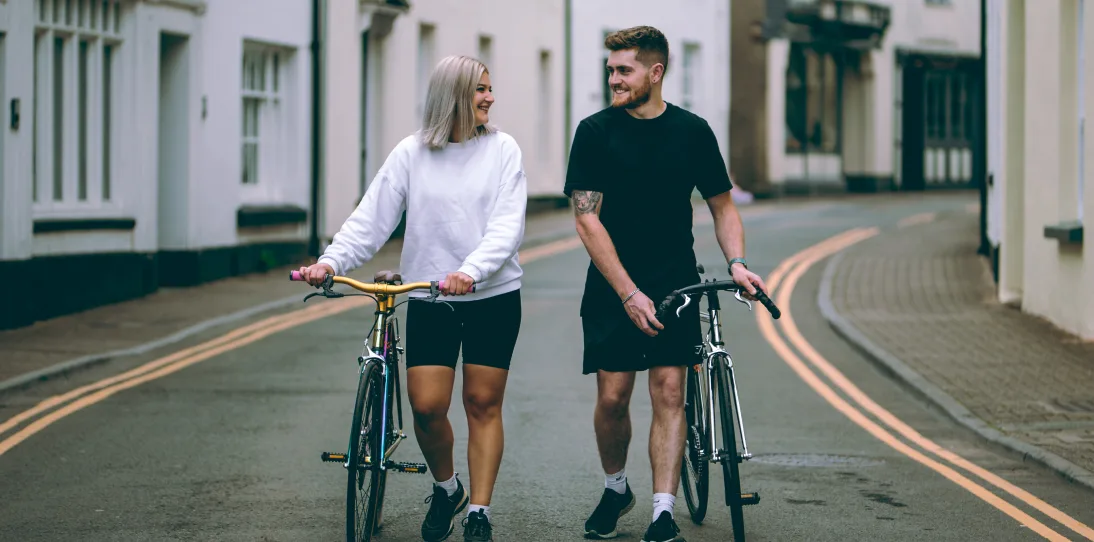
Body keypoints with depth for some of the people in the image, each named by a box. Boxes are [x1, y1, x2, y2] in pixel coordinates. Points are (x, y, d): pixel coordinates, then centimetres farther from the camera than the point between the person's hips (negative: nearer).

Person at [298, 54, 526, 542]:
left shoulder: (501, 149, 0)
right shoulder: (411, 154, 1)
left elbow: (507, 226, -10)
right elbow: (370, 219, -1)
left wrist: (471, 270, -27)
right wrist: (332, 261, -16)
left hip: (493, 297, 0)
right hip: (429, 299, 1)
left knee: (483, 403, 2)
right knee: (427, 406, -5)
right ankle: (445, 489, 22)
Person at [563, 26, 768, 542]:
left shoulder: (692, 131, 2)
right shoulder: (595, 131, -4)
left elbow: (722, 206, 12)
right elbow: (587, 220, -8)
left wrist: (736, 261, -6)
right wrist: (629, 293, -14)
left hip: (675, 285, 1)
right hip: (612, 288, -1)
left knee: (669, 392, -6)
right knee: (612, 397, -2)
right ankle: (615, 489, 24)